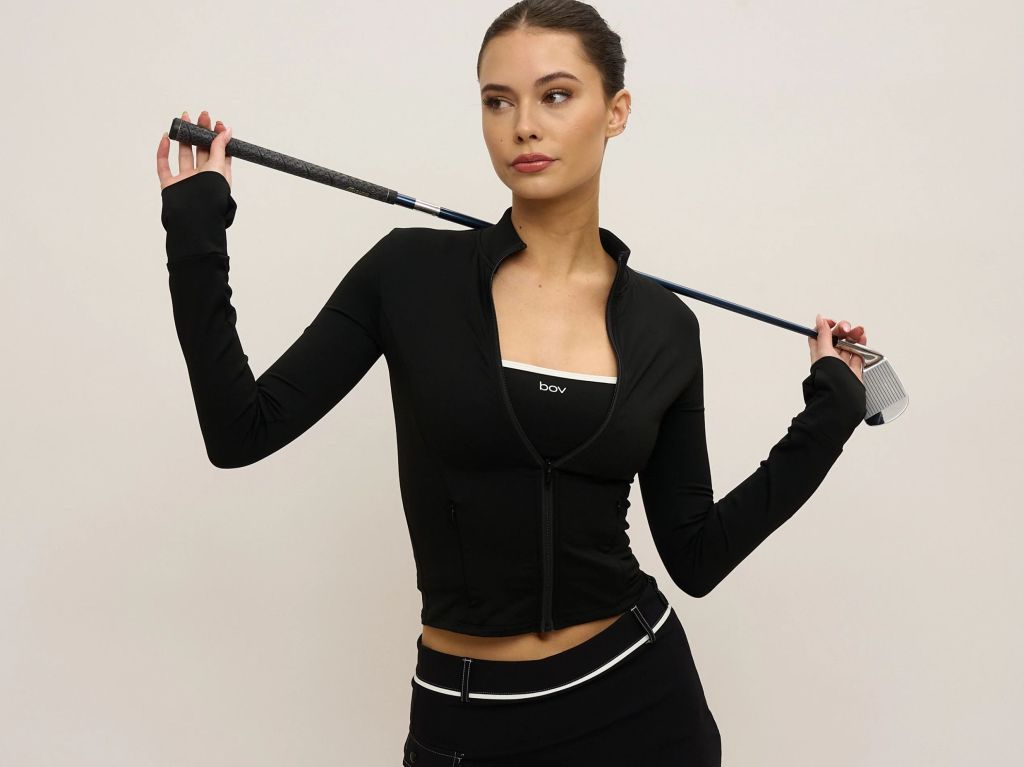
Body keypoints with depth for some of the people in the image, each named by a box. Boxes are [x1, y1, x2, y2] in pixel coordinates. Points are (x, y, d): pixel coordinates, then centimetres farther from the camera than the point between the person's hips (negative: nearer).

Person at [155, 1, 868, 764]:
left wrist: (830, 412, 2)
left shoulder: (662, 324, -1)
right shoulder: (410, 272, -5)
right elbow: (240, 431, -8)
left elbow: (696, 557, 3)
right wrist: (196, 229, -10)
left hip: (640, 699, 2)